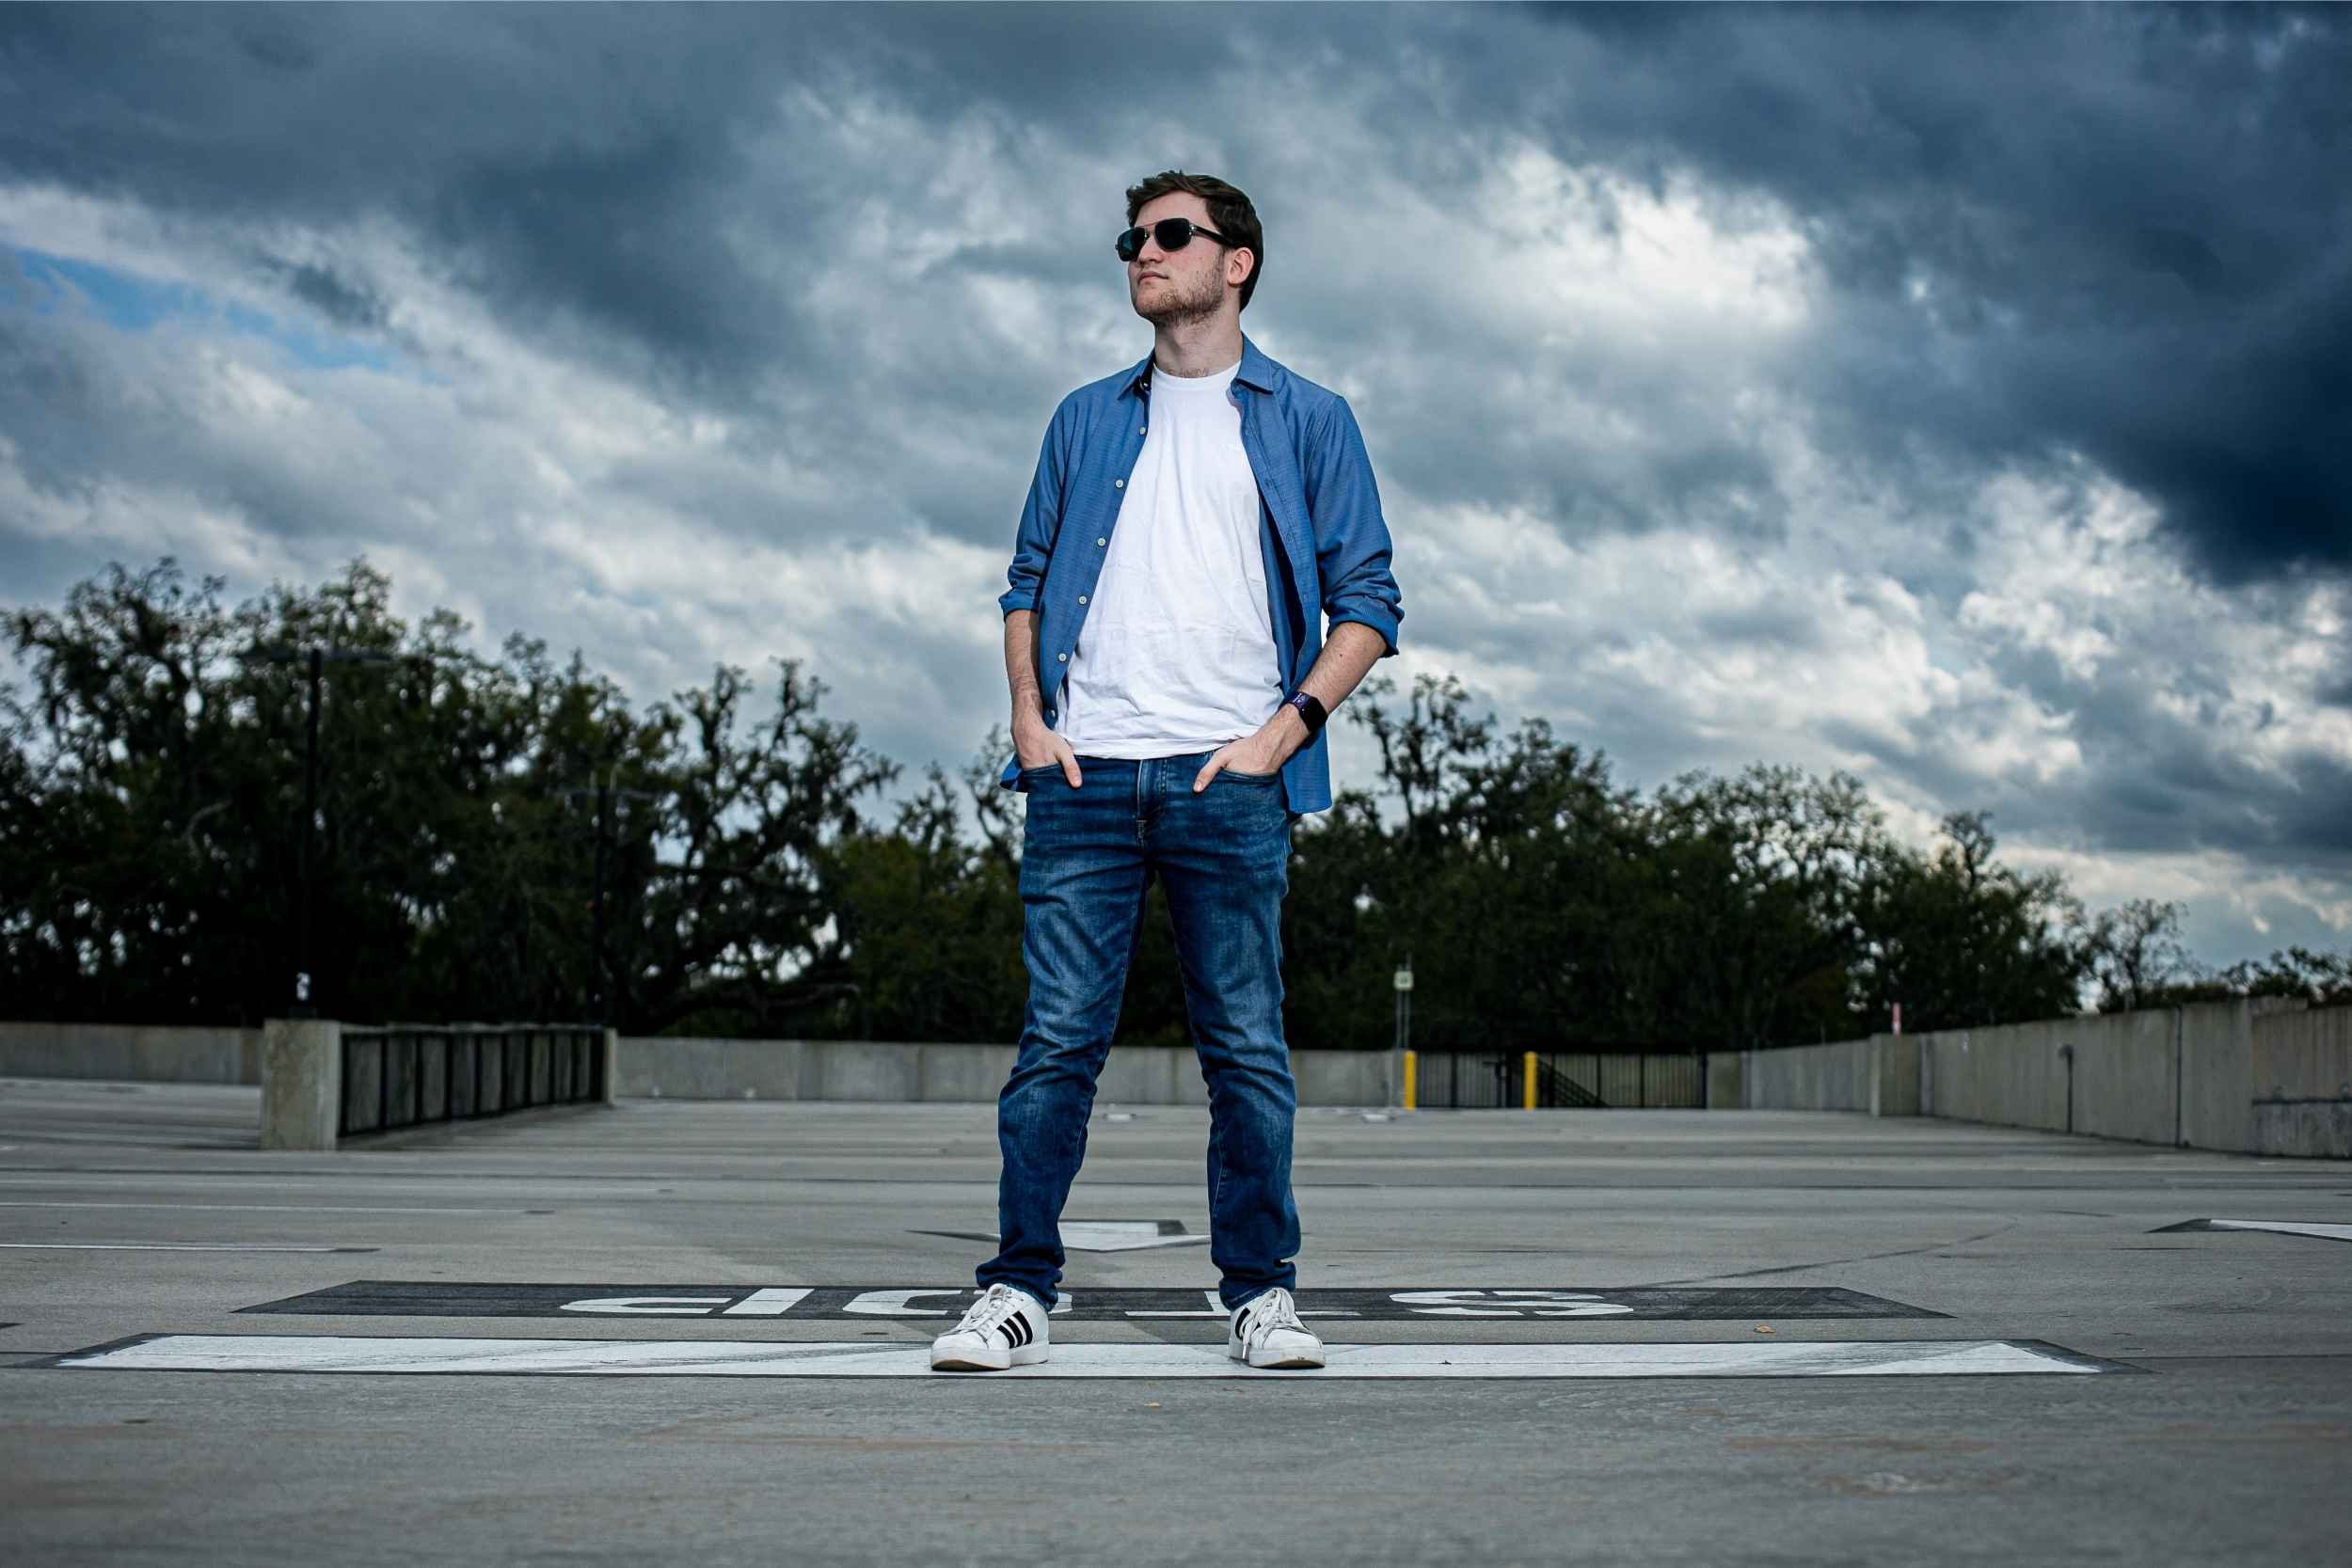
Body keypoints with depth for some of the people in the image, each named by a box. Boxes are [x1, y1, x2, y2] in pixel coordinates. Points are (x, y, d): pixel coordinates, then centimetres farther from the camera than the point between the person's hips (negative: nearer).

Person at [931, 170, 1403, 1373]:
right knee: (1057, 1038, -2)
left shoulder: (1307, 421, 11)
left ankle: (1259, 1295, 9)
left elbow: (1367, 601, 6)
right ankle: (1019, 1292, 4)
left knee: (1247, 1050, 0)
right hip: (1085, 774, 2)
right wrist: (1029, 719, 4)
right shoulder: (1086, 420, 19)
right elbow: (1029, 581, 19)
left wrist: (1284, 730, -6)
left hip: (1228, 778, -2)